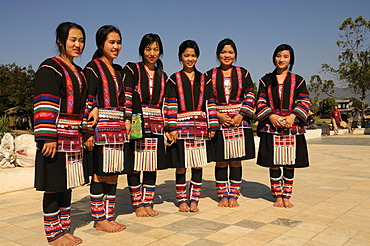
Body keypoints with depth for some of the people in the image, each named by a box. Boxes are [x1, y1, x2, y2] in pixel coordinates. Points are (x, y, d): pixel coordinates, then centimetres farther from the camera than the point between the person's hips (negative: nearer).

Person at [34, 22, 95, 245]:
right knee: (54, 185, 0)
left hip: (74, 137, 8)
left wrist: (85, 131, 15)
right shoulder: (50, 68, -6)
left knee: (68, 184, 12)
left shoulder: (78, 72, 17)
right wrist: (48, 137, -21)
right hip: (55, 137, -7)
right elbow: (44, 106, -14)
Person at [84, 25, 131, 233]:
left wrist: (126, 123, 15)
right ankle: (99, 219, 10)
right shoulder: (93, 68, -2)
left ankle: (109, 217, 20)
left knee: (113, 175, 10)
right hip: (101, 127, -7)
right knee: (100, 174, -2)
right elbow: (88, 100, -10)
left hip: (118, 128, 7)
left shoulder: (119, 71, 19)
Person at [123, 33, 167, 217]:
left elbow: (166, 103, 16)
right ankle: (137, 205, 12)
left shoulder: (162, 76, 16)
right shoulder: (131, 70, 2)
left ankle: (148, 203, 18)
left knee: (152, 167, 7)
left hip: (155, 125, 4)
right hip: (135, 123, -4)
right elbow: (126, 96, -7)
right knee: (134, 165, 0)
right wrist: (127, 120, -18)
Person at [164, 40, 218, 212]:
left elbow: (210, 103, 10)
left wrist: (212, 126, 3)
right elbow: (170, 105, -1)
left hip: (200, 128, 2)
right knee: (181, 166, 3)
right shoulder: (174, 80, 5)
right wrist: (171, 128, -10)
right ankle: (182, 200, 17)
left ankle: (194, 199, 16)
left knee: (198, 165, 4)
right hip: (181, 127, -2)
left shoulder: (203, 79, 13)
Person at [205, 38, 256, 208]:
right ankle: (222, 196, 15)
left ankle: (233, 196, 14)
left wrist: (241, 115, -9)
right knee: (221, 162, 3)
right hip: (218, 122, 0)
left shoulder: (243, 73, 9)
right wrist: (218, 115, -10)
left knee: (236, 161, 4)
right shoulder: (210, 75, 8)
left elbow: (250, 96, 4)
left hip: (239, 121, 1)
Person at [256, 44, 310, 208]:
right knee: (274, 164, 2)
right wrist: (271, 116, -12)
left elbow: (304, 102, 2)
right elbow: (260, 103, 5)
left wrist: (292, 116, -14)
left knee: (290, 164, 3)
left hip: (292, 127, 0)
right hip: (271, 126, 0)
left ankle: (286, 196, 15)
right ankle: (278, 196, 15)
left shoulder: (298, 80, 10)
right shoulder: (266, 81, 11)